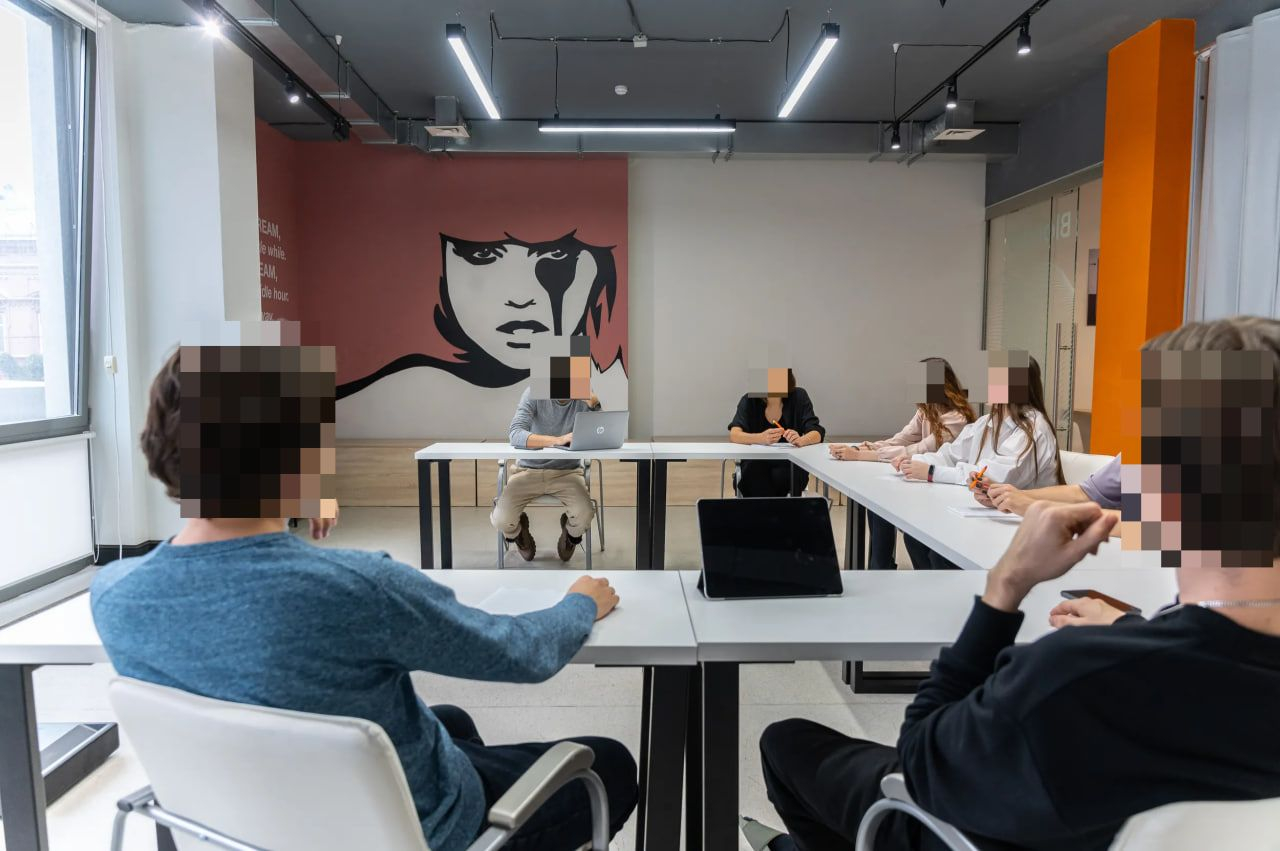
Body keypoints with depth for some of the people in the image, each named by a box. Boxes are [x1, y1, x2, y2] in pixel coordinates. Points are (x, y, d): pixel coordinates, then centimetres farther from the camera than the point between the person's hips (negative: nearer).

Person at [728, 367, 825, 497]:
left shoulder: (798, 396, -1)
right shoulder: (749, 400, -2)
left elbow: (817, 433, -8)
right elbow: (734, 435, -15)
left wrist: (800, 440, -33)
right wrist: (761, 438, -36)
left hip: (789, 465, 0)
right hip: (756, 465, 0)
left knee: (779, 476, -32)